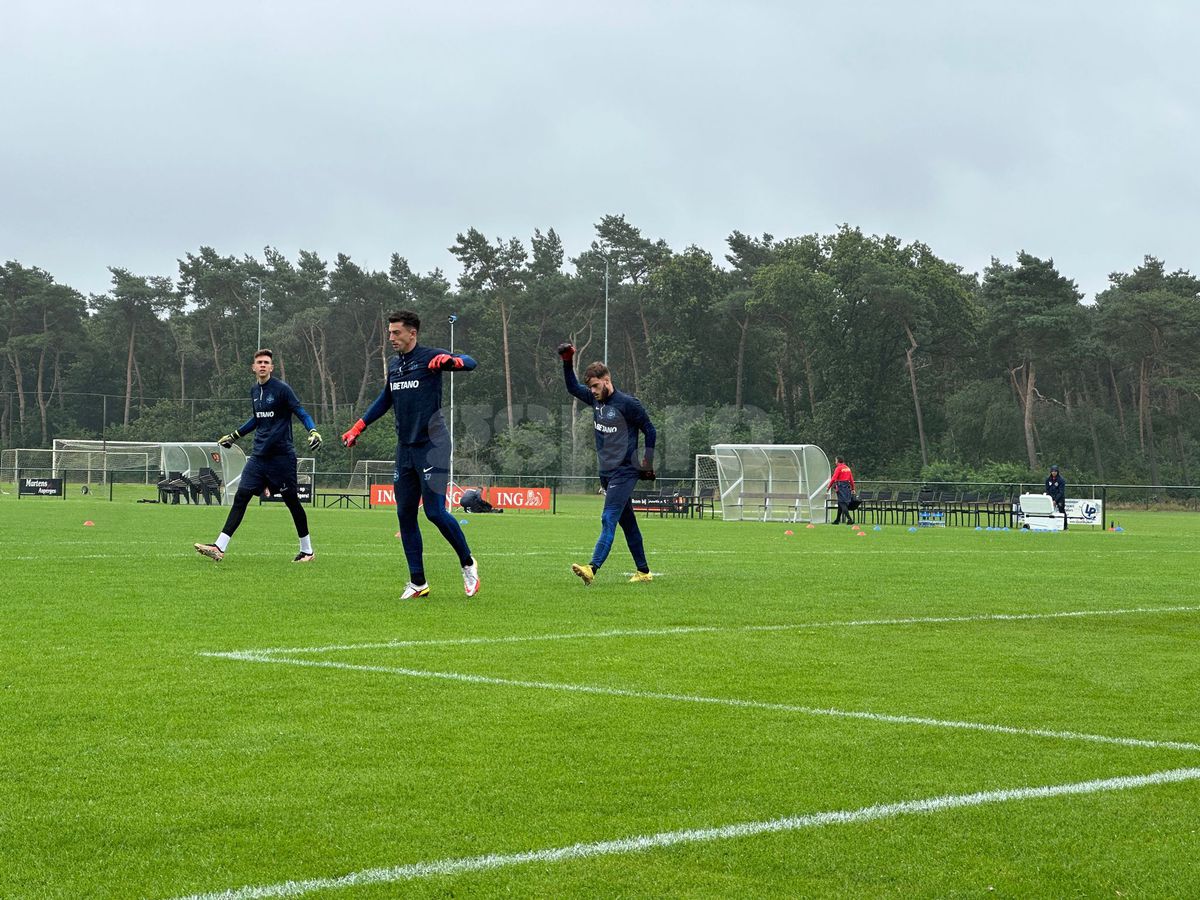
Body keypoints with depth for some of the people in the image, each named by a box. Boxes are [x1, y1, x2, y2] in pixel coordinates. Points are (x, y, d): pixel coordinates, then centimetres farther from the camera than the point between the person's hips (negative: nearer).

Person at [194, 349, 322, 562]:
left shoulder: (282, 389, -8)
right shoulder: (254, 390, 11)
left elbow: (301, 413, -10)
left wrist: (313, 431, -27)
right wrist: (234, 435, 30)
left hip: (281, 455, -6)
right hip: (259, 455, 6)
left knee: (291, 500, 1)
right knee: (241, 497, -4)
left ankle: (307, 550, 16)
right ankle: (219, 548, -9)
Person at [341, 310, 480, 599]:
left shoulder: (429, 358, -8)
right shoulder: (394, 365, 13)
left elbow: (470, 362, -22)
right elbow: (385, 400, 28)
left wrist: (450, 360, -44)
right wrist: (357, 428, 27)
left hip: (432, 445, -7)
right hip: (405, 449, 7)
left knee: (435, 512, -12)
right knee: (405, 515, 4)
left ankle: (468, 564, 9)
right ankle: (418, 583, 9)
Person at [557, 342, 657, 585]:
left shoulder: (627, 403, -10)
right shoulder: (595, 399, 10)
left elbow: (650, 431, -4)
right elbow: (572, 387, 21)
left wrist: (648, 463, -8)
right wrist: (567, 362, 8)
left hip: (624, 472, -8)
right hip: (606, 472, 8)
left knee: (609, 520, -18)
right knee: (628, 523, 12)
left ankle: (592, 569, -30)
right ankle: (643, 571, 19)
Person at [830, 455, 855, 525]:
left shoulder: (838, 468, -8)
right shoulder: (847, 468, 14)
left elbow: (833, 479, -13)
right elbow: (851, 479, 14)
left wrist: (829, 487, -5)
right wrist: (853, 488, 18)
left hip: (840, 486, -8)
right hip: (847, 486, 8)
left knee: (842, 504, -9)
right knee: (840, 504, 16)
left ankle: (849, 519, -20)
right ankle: (837, 520, 21)